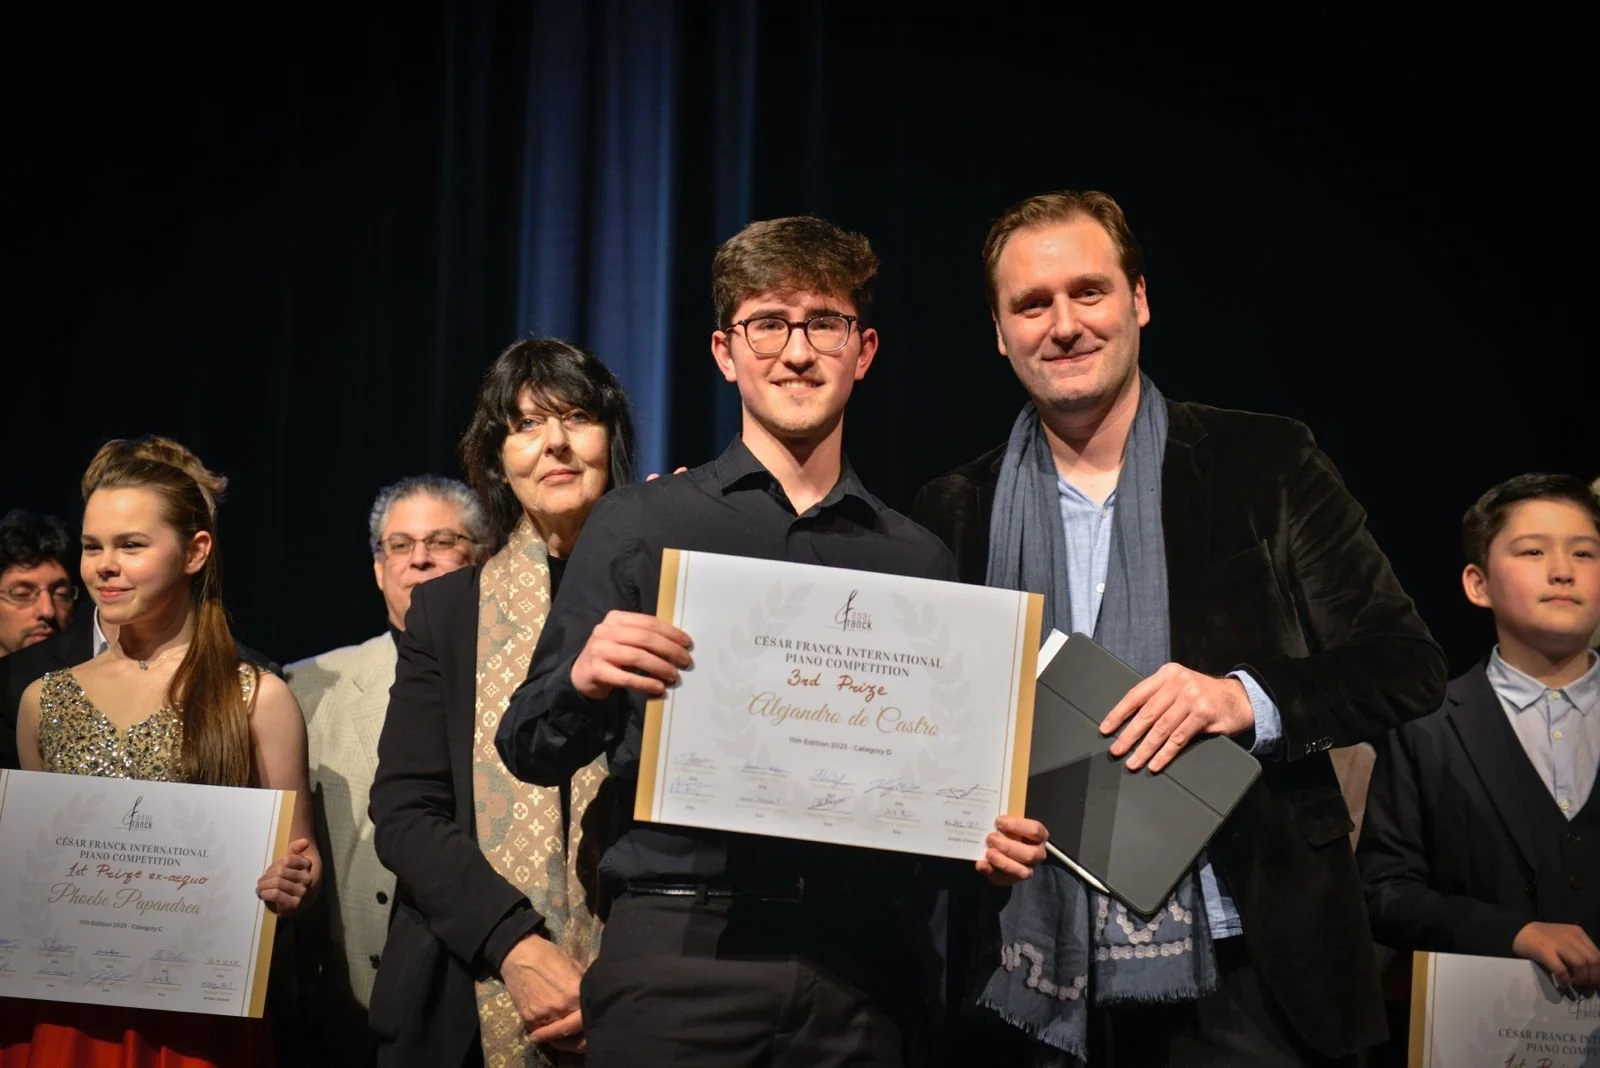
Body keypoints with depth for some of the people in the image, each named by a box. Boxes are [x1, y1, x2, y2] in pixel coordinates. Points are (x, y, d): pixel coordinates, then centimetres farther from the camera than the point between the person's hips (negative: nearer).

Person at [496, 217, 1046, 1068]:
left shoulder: (919, 560, 10)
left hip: (861, 959, 2)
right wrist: (584, 682, -18)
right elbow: (531, 752, 2)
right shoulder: (639, 526, 4)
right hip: (679, 946, -2)